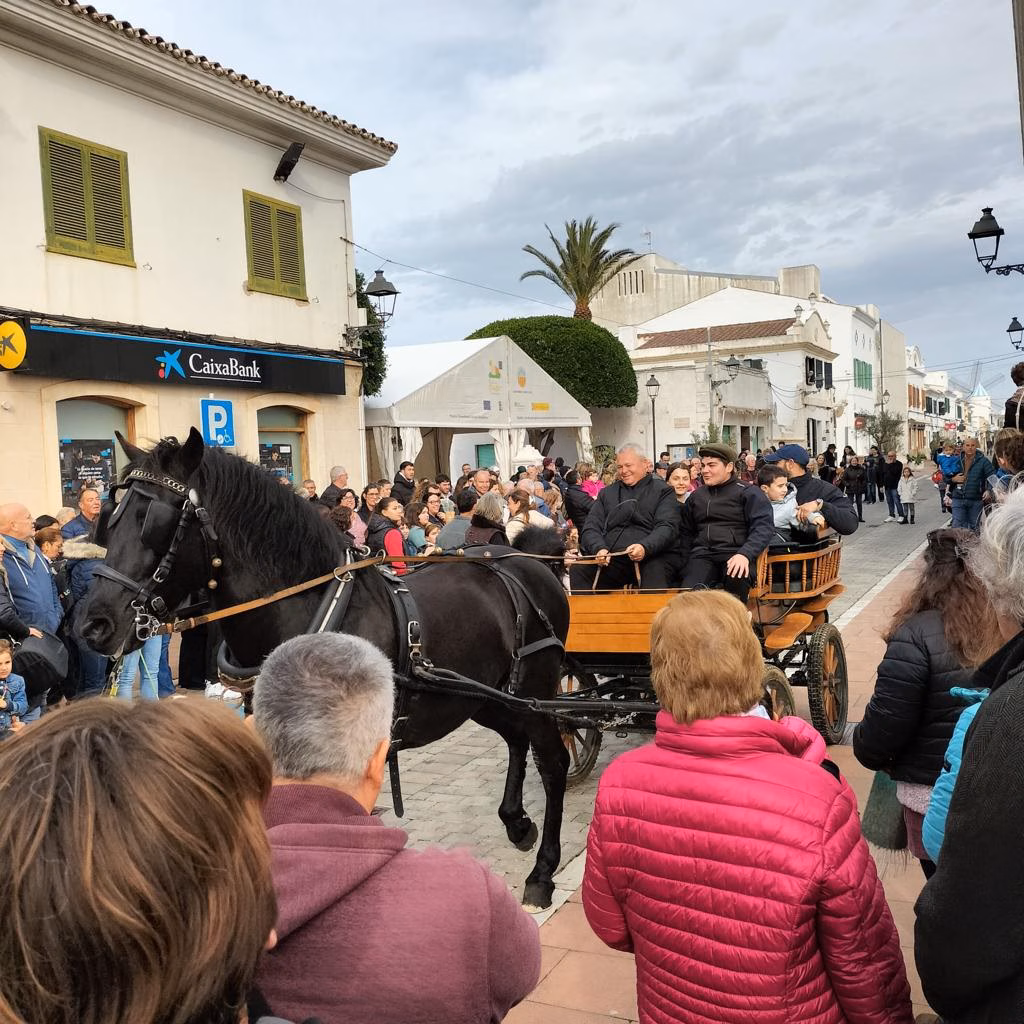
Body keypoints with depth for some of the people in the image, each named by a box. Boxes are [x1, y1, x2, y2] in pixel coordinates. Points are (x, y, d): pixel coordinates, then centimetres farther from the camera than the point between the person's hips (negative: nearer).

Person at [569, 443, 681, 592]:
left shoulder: (663, 491, 11)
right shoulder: (607, 493, 22)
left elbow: (667, 527, -3)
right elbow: (591, 527, 13)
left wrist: (645, 547, -23)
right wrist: (599, 548, -10)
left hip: (652, 556, -3)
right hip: (611, 558, 3)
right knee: (577, 571, -23)